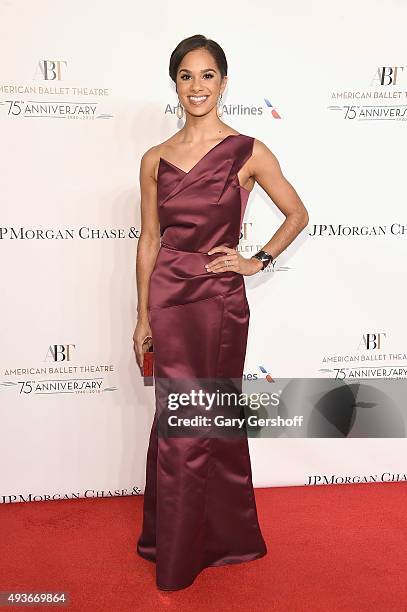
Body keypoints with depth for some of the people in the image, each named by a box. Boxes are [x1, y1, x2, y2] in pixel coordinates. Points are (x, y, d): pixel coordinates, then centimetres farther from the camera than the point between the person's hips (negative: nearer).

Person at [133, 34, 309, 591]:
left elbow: (297, 214, 8)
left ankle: (223, 536, 35)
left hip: (220, 299, -2)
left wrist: (259, 261, -2)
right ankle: (178, 547, 32)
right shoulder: (155, 160, 6)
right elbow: (149, 240, 8)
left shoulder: (248, 152, -1)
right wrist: (143, 316, 6)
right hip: (169, 299, 2)